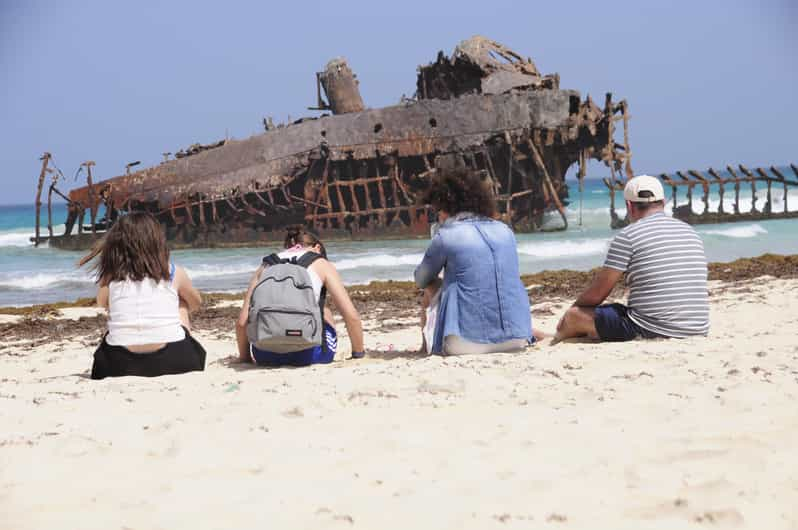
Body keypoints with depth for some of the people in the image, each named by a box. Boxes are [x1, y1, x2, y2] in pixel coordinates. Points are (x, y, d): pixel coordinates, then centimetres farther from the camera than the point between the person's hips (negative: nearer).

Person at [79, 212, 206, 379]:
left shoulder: (110, 277, 2)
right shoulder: (174, 273, 2)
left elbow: (102, 304, 24)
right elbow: (196, 303, 23)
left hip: (121, 365, 1)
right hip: (172, 361, -1)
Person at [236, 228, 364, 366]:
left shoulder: (265, 266, 20)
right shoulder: (321, 264, 14)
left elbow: (242, 322, 14)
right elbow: (351, 316, 7)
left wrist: (244, 357, 27)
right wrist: (358, 354, 20)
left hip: (266, 356, 2)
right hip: (307, 354, -1)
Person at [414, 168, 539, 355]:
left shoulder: (446, 236, -4)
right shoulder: (505, 230, 11)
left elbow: (421, 280, 10)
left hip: (467, 343, -5)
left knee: (430, 288, 20)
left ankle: (427, 346, 25)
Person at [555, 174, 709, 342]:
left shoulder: (628, 236, -6)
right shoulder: (691, 232, 13)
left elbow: (597, 293, -2)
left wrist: (572, 311, 18)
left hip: (650, 332, -7)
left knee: (575, 315, 5)